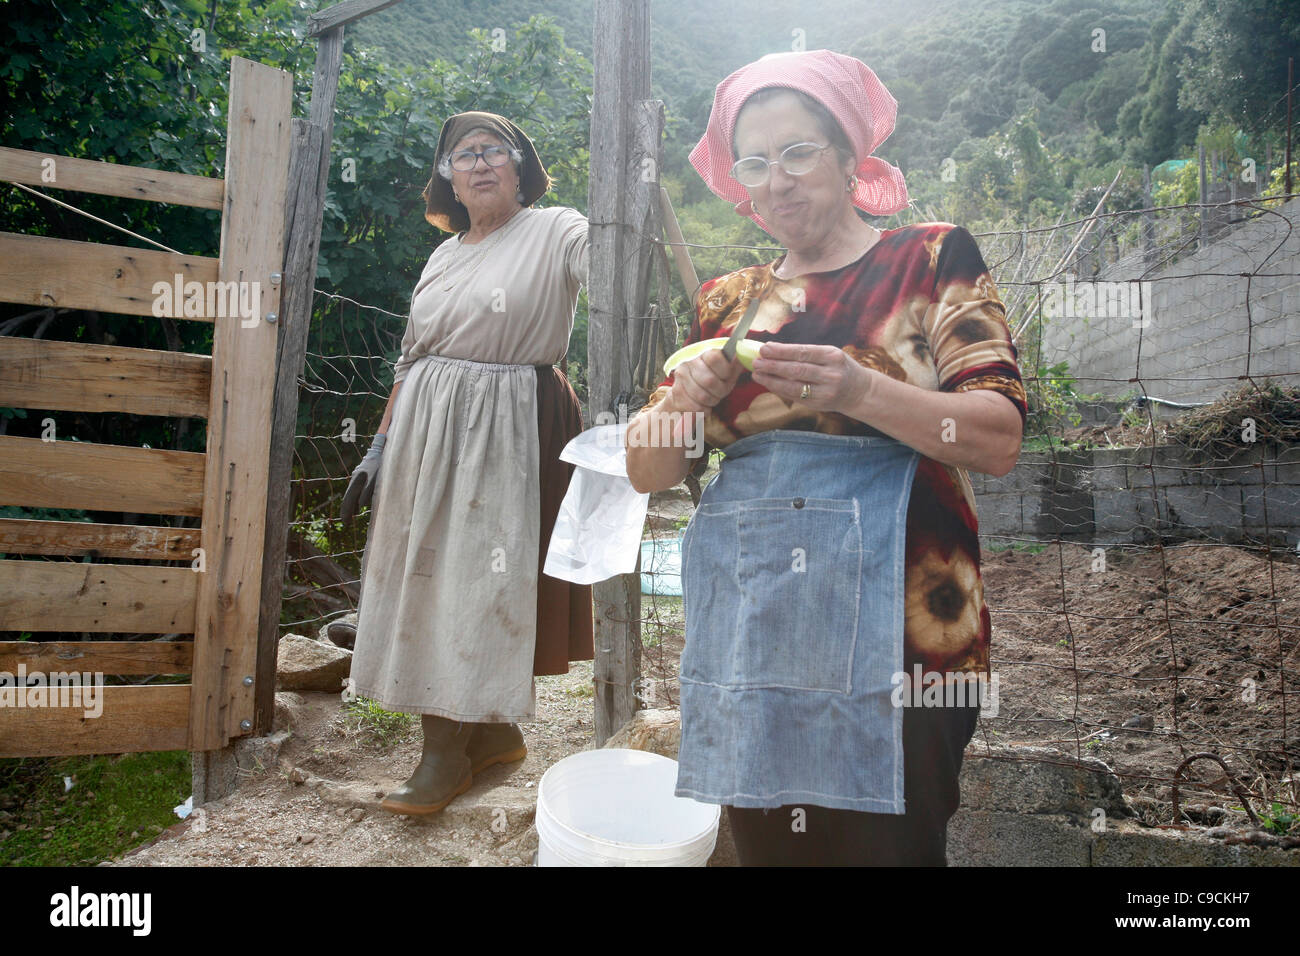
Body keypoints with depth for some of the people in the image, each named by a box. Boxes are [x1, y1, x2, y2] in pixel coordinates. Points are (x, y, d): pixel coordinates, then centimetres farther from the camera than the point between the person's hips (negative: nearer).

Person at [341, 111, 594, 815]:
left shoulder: (556, 232, -1)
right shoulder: (444, 256, 17)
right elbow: (412, 357, 18)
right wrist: (380, 447, 15)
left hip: (508, 431, -6)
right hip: (427, 430, 7)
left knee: (476, 579, -3)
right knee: (428, 573, 7)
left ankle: (449, 750, 12)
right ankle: (491, 732, 22)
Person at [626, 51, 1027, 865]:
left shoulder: (933, 258, 5)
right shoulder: (726, 301, 14)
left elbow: (1001, 440, -6)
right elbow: (647, 470, 11)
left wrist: (858, 390, -20)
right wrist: (683, 400, -9)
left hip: (892, 618, -3)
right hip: (746, 633, 4)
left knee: (884, 843, 0)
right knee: (763, 843, 8)